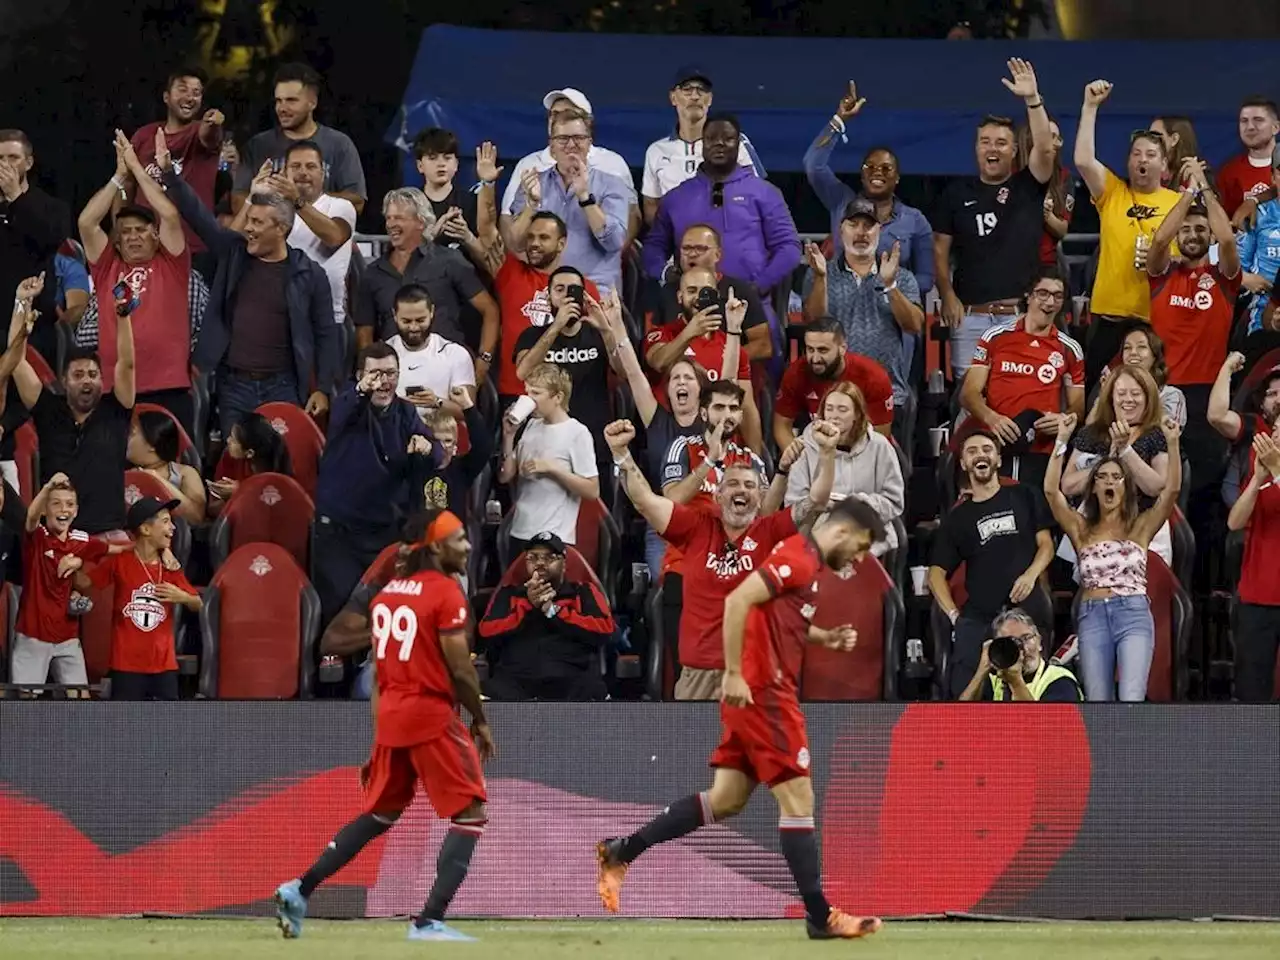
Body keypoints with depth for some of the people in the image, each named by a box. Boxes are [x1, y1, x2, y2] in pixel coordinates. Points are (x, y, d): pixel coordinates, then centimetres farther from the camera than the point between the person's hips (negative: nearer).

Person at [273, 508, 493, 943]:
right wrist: (480, 720, 0)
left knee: (379, 815, 21)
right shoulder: (445, 592, -12)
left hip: (389, 714, 8)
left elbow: (379, 666, 14)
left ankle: (299, 891, 17)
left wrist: (379, 731, 19)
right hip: (432, 715, -8)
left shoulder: (387, 592, 11)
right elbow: (460, 670, -13)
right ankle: (429, 922, -12)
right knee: (470, 815, -2)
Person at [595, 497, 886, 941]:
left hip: (757, 693, 10)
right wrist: (734, 675, -24)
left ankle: (618, 853, 12)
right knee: (797, 800, -6)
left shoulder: (804, 560, 15)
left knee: (725, 801, 11)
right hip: (764, 693, -10)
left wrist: (827, 638, 12)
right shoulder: (798, 559, -15)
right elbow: (738, 601, -24)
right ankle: (821, 918, -3)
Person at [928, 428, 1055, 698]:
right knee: (961, 692, -13)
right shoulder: (957, 518, 15)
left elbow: (1046, 545, 8)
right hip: (977, 618, 1)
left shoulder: (1024, 497, 12)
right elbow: (937, 573, 13)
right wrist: (953, 614, -2)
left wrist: (1031, 575, -13)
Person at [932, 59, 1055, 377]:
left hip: (1020, 315, -1)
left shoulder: (1028, 187, 7)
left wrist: (1032, 99, -21)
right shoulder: (958, 193, 10)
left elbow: (1044, 149, -11)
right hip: (971, 315, 1)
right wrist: (948, 297, -2)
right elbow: (940, 250, 10)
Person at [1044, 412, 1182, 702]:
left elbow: (1172, 489, -2)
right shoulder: (1082, 528, 13)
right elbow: (1051, 490, 1)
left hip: (1133, 615, -2)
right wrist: (1061, 441, -6)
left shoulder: (1140, 526, 10)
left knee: (1131, 701, -17)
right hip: (1092, 616, 2)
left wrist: (1172, 443, -13)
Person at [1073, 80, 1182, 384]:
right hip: (1110, 314, 0)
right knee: (1098, 388, 0)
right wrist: (1090, 107, -11)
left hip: (1160, 319, 0)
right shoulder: (1112, 193, 7)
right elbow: (1083, 160, -9)